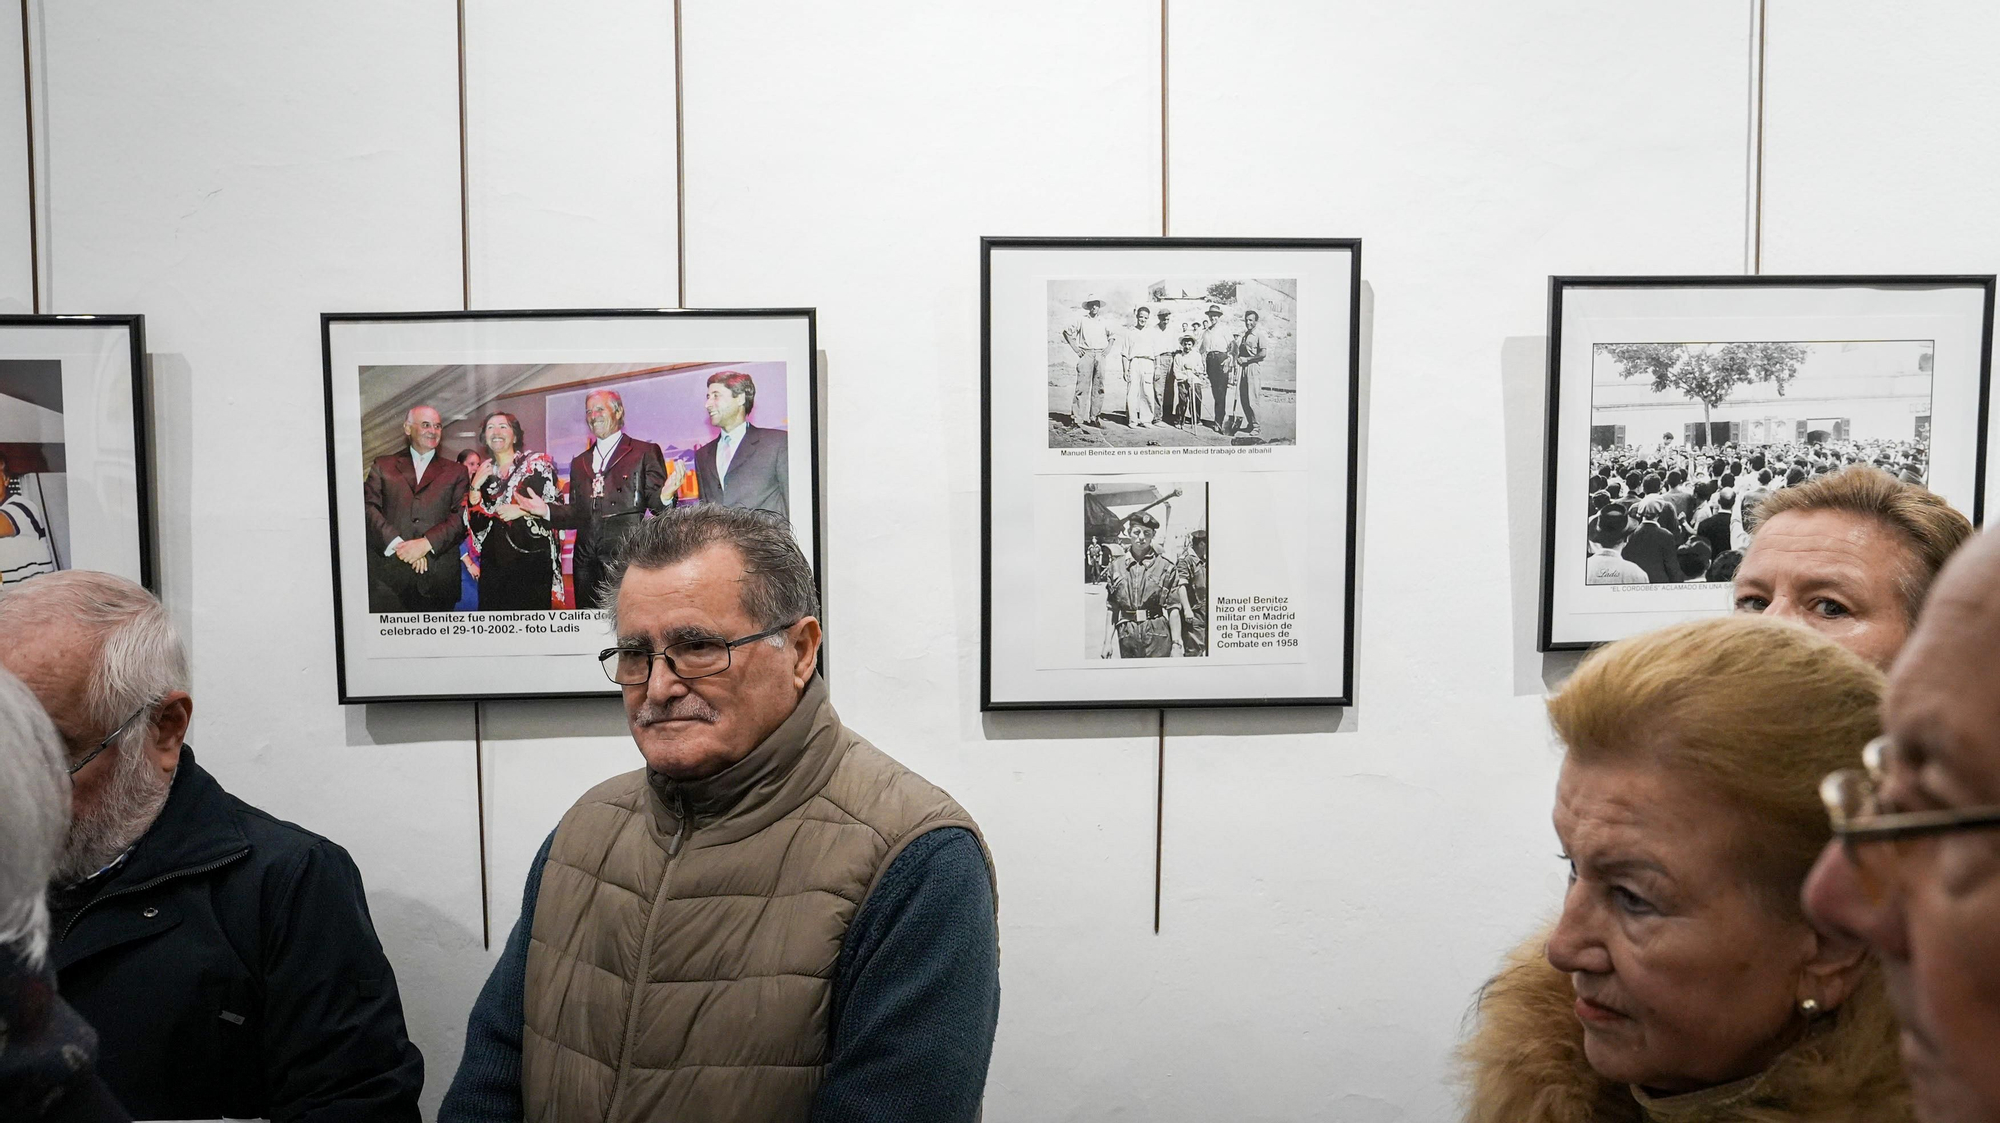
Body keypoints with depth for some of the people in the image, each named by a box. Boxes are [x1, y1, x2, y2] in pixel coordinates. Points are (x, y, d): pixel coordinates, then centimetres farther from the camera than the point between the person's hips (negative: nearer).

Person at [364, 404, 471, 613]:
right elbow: (369, 507, 4)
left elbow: (462, 517, 3)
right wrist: (396, 544, -11)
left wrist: (427, 543, -12)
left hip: (437, 575, 0)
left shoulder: (456, 471, 16)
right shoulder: (383, 466, 17)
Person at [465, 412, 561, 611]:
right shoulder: (482, 474, 14)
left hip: (532, 559, -3)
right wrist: (475, 486, -1)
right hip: (493, 563, 3)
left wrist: (524, 511, -13)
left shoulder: (537, 463, 2)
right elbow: (477, 525, 8)